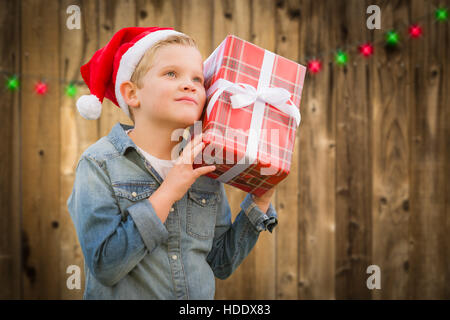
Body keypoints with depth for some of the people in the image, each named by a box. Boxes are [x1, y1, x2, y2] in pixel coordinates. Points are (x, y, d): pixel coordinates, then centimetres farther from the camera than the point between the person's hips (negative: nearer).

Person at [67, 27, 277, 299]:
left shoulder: (205, 169, -2)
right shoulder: (100, 164, -14)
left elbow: (221, 264, 1)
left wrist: (261, 201, -7)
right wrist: (168, 193, -24)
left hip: (201, 296, 4)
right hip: (125, 296, -3)